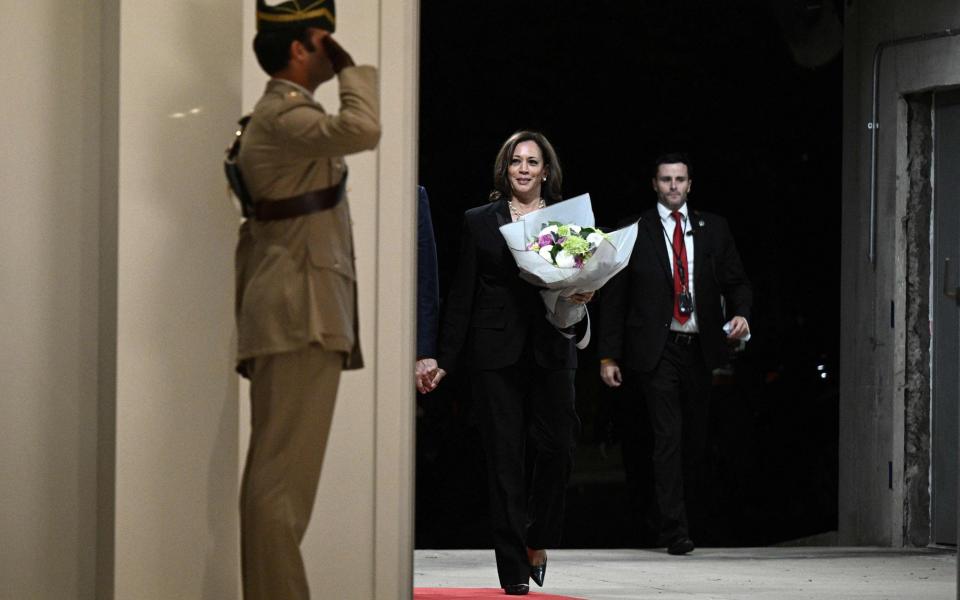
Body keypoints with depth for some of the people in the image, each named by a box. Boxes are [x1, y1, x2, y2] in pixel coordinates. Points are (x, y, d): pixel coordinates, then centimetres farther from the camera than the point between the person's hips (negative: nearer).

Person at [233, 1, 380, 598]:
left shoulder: (282, 113, 21)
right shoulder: (283, 115, -13)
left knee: (283, 471, 12)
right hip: (301, 312, -11)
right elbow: (362, 129, -32)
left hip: (297, 308, 11)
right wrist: (349, 67, -15)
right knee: (283, 471, -11)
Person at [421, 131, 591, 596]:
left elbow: (584, 280, 14)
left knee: (558, 447, -9)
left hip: (551, 350, 1)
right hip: (496, 352, -1)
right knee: (504, 457, -2)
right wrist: (444, 359, 2)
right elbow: (461, 296, 6)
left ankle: (538, 540, 16)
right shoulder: (479, 222, 7)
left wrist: (582, 296, -10)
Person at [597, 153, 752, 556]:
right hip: (657, 351, -3)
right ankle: (674, 529, -11)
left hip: (700, 349, 3)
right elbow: (614, 296, 3)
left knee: (694, 438, 8)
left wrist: (740, 313, -10)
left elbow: (736, 281, 13)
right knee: (668, 436, -10)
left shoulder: (714, 229, 11)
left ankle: (683, 512, 24)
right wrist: (608, 355, -2)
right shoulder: (633, 232, 2)